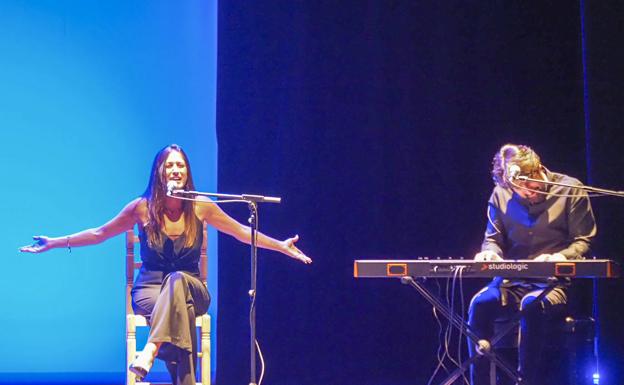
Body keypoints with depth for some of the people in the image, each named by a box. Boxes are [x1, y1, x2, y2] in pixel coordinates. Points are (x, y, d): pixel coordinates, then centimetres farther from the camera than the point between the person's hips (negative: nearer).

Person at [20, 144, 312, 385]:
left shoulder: (201, 207, 0)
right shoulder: (143, 208, -2)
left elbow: (243, 232, 10)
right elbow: (100, 234, 9)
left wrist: (282, 246, 4)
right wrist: (56, 243, 4)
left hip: (190, 288, 1)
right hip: (150, 289, 0)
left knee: (178, 278, -38)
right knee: (181, 311, -37)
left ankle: (150, 350, -45)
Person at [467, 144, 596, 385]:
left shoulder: (570, 189, -2)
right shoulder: (500, 195, 6)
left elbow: (584, 241, 0)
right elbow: (494, 239, 16)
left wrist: (558, 258, -20)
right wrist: (490, 253, -9)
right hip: (513, 281, 3)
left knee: (531, 305, -37)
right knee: (480, 304, -27)